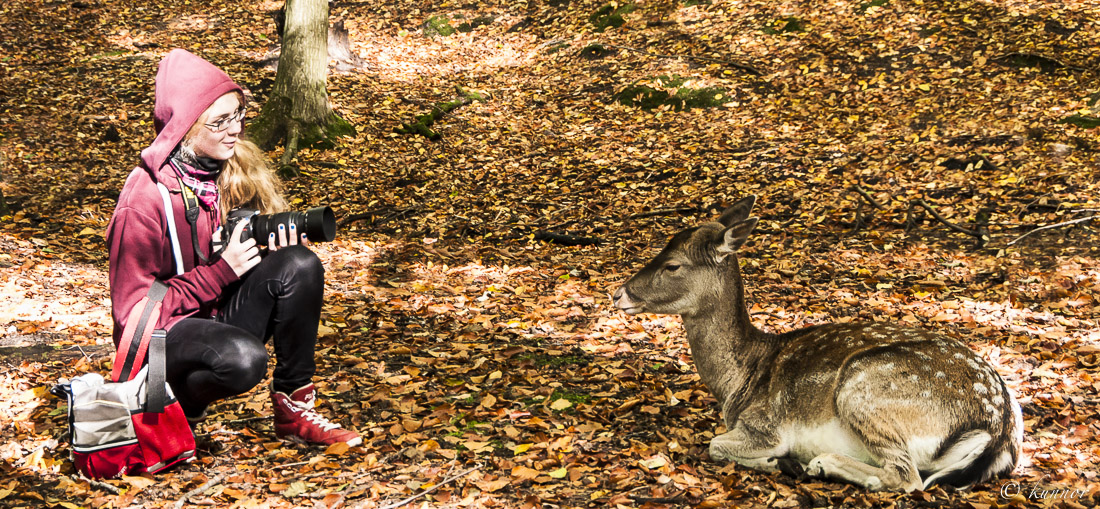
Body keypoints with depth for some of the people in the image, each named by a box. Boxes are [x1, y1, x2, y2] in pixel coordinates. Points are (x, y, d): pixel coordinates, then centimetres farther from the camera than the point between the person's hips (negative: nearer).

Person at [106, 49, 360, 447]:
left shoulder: (237, 171, -2)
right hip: (162, 337, -6)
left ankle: (294, 411, -10)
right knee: (243, 359, -38)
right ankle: (176, 404, -3)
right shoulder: (145, 199, -20)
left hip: (222, 316, 6)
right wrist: (222, 271, -24)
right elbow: (134, 310, -18)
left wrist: (283, 241, -14)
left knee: (301, 266, -20)